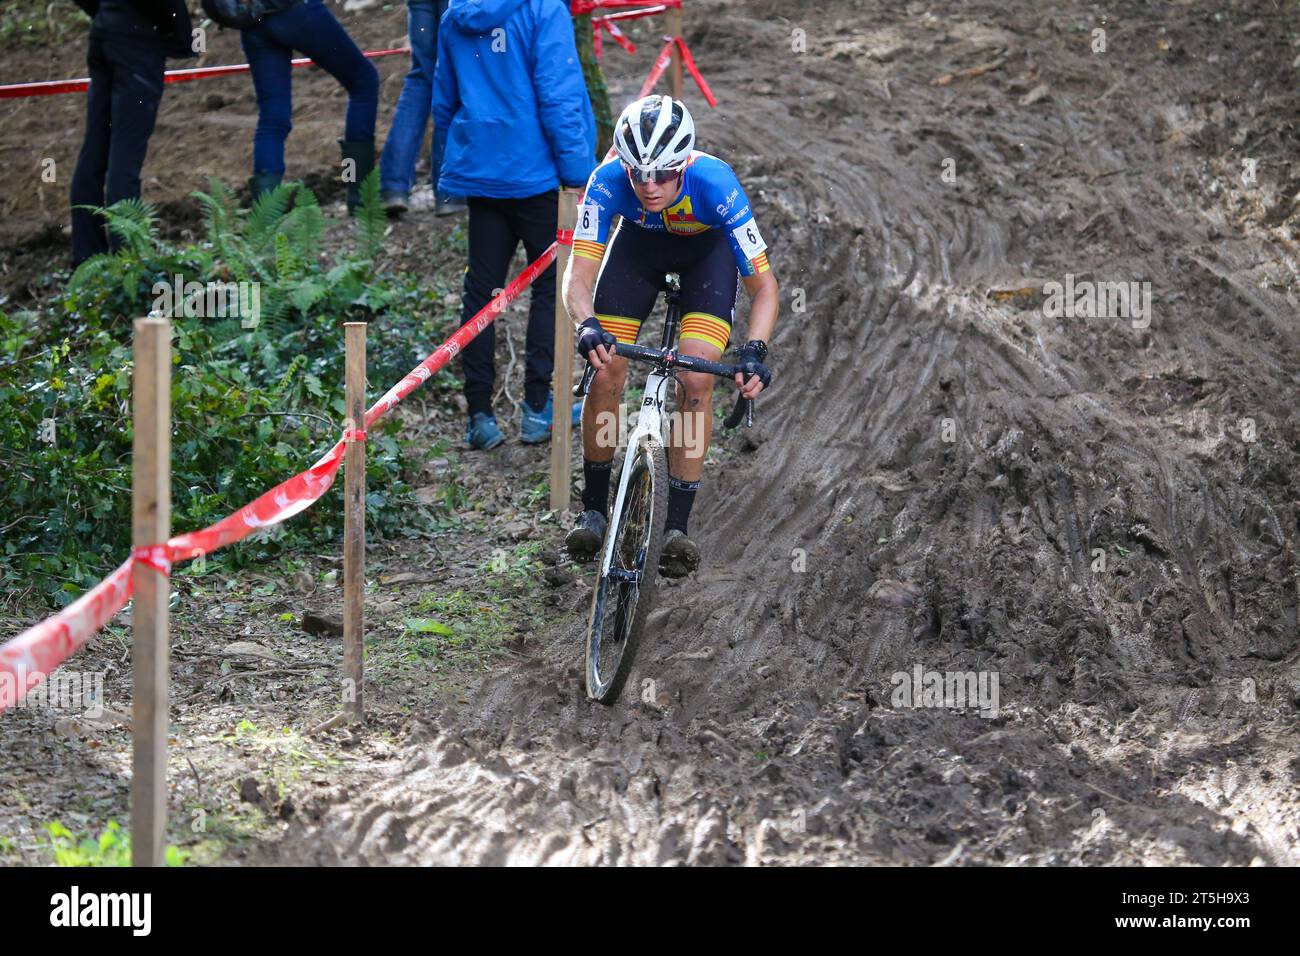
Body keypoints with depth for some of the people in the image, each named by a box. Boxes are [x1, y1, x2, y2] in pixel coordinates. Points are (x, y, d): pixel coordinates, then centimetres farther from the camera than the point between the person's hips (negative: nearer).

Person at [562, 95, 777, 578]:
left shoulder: (714, 183, -39)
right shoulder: (608, 181, -36)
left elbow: (764, 285, -33)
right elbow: (579, 274, -35)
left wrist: (755, 350, -49)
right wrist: (586, 325, -56)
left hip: (706, 247, -1)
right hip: (640, 241, 1)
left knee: (696, 378, -19)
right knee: (605, 373, -12)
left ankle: (677, 525, -12)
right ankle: (593, 507, 9)